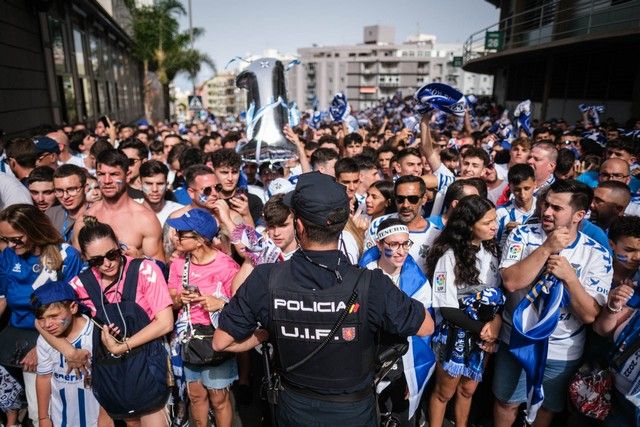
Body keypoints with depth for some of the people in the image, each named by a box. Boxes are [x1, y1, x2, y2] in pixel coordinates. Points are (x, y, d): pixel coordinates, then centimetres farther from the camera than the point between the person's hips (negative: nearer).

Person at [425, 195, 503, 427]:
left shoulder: (491, 250, -3)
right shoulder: (449, 256, -19)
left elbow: (499, 292, 2)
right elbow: (447, 309, -19)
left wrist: (497, 321, -15)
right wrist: (482, 329, -20)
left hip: (485, 335, 5)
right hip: (456, 336, -5)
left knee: (468, 390, 21)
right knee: (445, 392, 14)